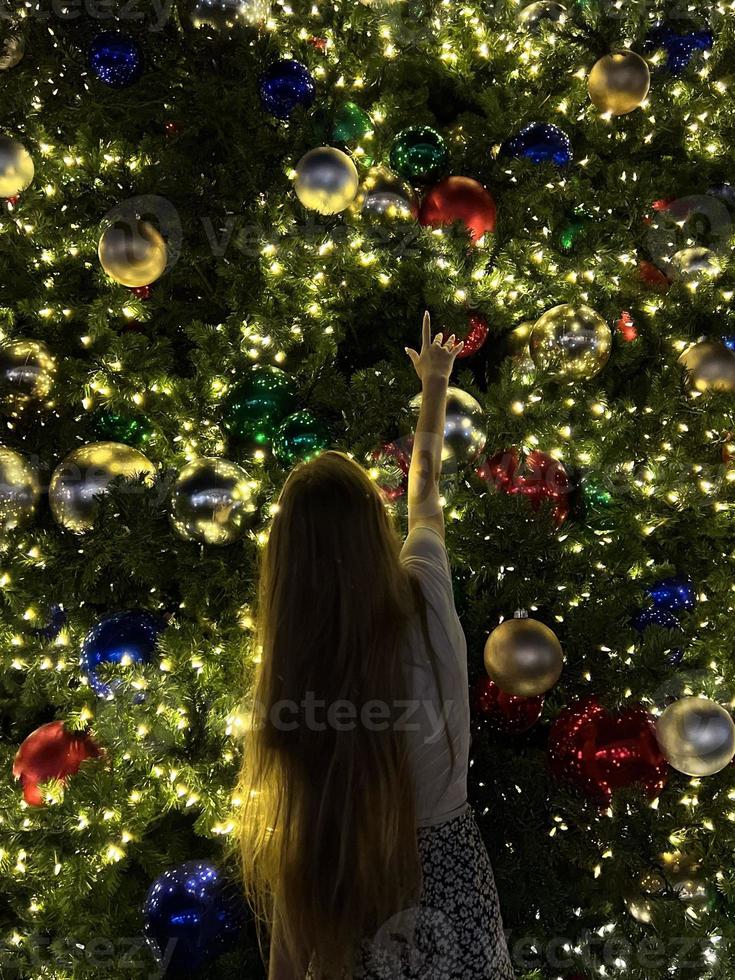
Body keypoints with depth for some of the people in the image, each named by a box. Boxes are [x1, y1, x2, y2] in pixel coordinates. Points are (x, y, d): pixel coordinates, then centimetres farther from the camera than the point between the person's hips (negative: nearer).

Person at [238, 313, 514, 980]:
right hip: (452, 870, 4)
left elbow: (300, 853, -19)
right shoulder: (427, 599, -17)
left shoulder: (296, 675, -25)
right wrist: (436, 384, 20)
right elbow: (426, 482, 2)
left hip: (355, 898, -3)